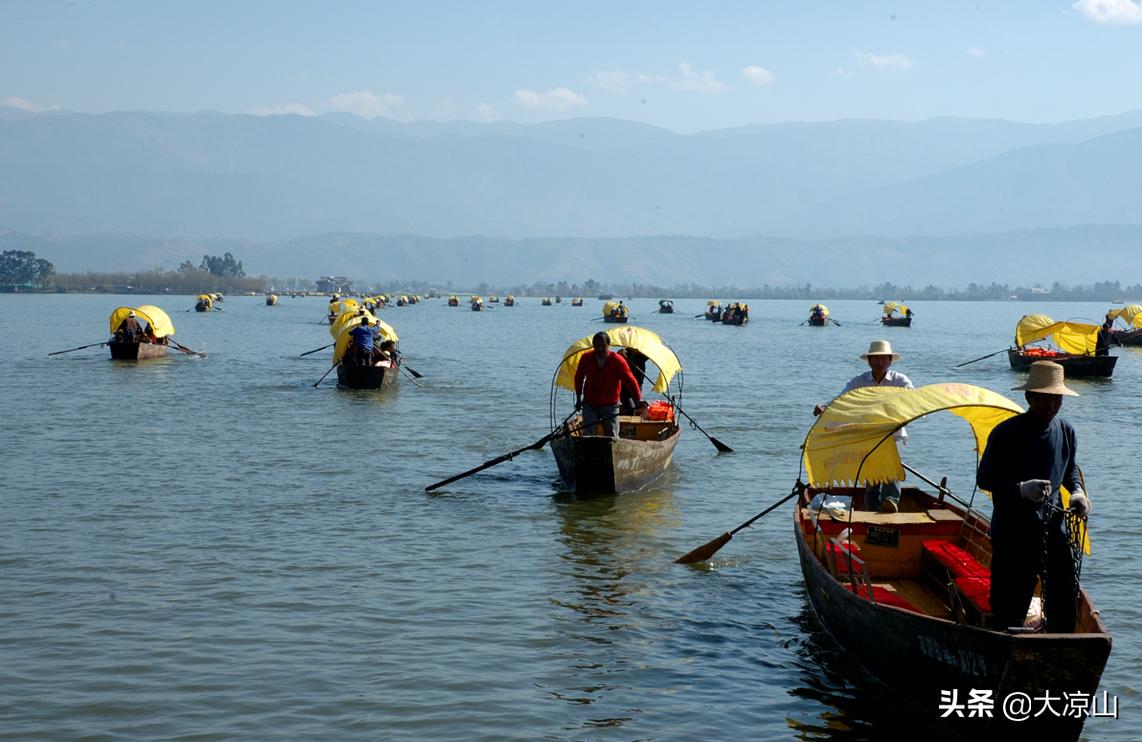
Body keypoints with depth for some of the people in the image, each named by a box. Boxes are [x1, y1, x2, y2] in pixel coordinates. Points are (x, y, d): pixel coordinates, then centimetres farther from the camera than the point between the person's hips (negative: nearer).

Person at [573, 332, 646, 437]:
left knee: (612, 436, -2)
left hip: (610, 405, -2)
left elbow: (630, 380, -18)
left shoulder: (617, 360, -13)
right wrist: (578, 399, 11)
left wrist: (638, 400, -30)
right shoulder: (586, 358, -5)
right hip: (589, 404, 2)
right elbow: (579, 377, 12)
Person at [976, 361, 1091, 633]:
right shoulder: (1006, 433, -13)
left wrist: (1077, 491, 0)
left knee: (1066, 590, 6)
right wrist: (1020, 489, -25)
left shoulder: (1065, 431, 4)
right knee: (1011, 600, -1)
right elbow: (983, 478, -10)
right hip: (1013, 528, -5)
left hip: (1054, 524, 5)